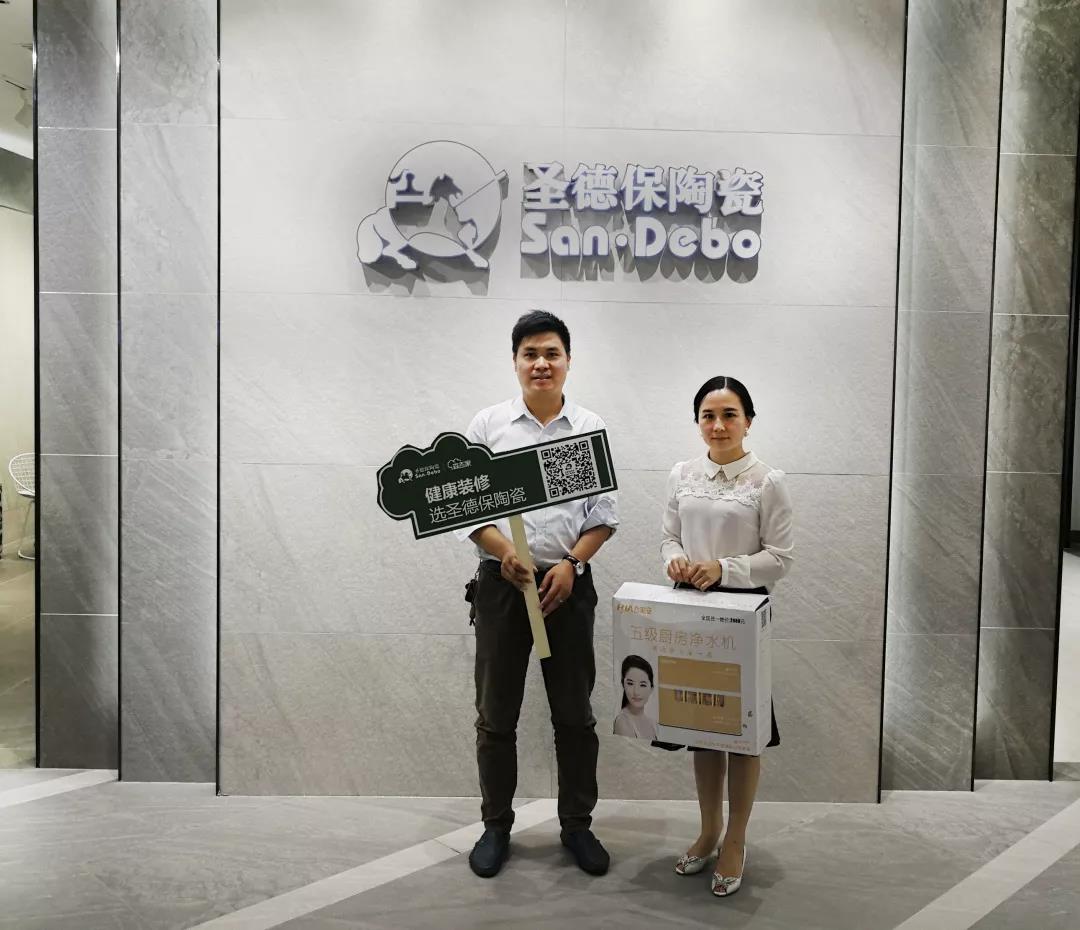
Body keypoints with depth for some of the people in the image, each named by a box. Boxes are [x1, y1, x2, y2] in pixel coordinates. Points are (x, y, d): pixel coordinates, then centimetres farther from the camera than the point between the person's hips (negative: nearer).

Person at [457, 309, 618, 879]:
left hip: (569, 583, 1)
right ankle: (496, 826, 28)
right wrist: (503, 551, -16)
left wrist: (571, 563, -10)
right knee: (496, 714, 10)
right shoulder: (487, 424, 1)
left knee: (574, 714, 11)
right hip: (501, 583, 0)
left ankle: (577, 824, 29)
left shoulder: (592, 427, 4)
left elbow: (605, 513, 3)